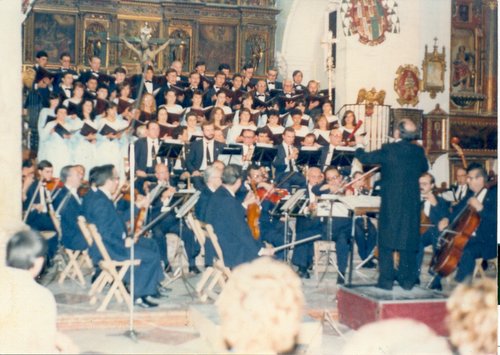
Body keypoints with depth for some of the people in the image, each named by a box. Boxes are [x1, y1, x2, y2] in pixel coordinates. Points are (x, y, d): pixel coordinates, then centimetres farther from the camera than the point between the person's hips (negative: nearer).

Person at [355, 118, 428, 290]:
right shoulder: (419, 151, 1)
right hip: (412, 203, 3)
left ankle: (386, 279, 2)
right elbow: (424, 168, 19)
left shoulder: (388, 150, -11)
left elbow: (365, 158, -2)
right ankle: (407, 279, 14)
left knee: (386, 238, 4)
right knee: (409, 239, 11)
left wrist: (359, 145, 17)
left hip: (391, 201, -3)